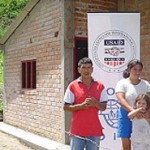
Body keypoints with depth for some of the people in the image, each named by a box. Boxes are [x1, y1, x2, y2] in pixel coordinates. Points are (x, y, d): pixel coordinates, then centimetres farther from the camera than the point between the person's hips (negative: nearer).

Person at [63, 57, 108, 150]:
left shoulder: (100, 86, 6)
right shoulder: (73, 86, 0)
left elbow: (104, 107, 7)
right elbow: (66, 107, -1)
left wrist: (95, 103, -15)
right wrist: (81, 105, -16)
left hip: (94, 130, 2)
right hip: (77, 130, -2)